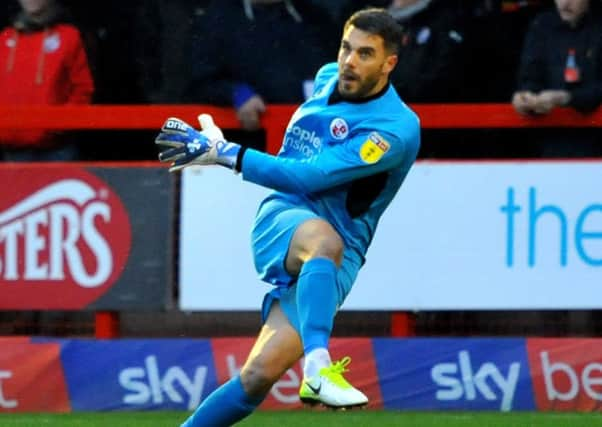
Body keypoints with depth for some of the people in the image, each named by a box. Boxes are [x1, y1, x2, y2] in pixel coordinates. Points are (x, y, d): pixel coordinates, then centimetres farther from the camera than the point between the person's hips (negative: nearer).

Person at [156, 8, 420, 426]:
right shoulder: (328, 78, 8)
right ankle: (317, 368, -52)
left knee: (261, 373, -21)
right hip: (282, 221, 3)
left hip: (337, 258, -3)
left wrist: (224, 153, -20)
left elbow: (310, 177, -21)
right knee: (323, 238, -37)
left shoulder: (397, 128, -14)